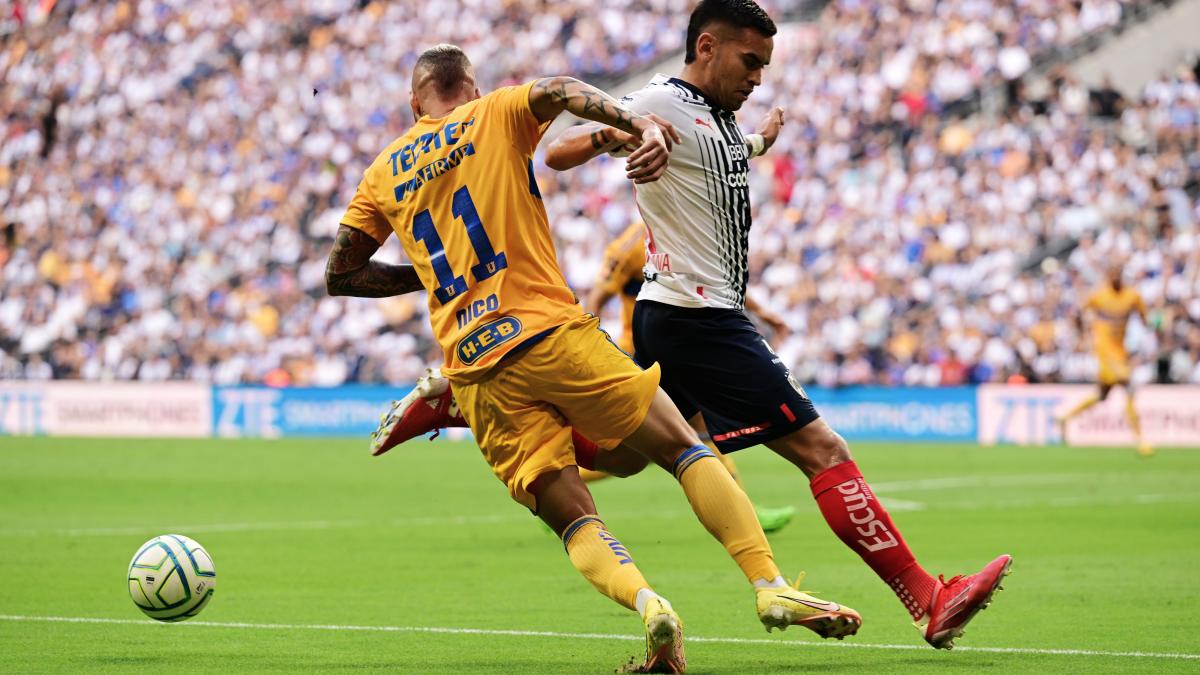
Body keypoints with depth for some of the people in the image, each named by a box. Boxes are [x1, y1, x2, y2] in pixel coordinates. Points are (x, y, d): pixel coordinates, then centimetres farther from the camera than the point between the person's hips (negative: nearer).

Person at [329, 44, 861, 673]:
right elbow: (561, 92, -10)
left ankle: (646, 603, -26)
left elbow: (339, 274, 20)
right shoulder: (494, 115, 10)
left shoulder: (382, 173, 18)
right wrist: (641, 126, -22)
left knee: (571, 517, 2)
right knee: (687, 451, 3)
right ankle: (770, 585, -13)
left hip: (475, 373, 3)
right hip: (552, 332, -2)